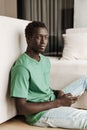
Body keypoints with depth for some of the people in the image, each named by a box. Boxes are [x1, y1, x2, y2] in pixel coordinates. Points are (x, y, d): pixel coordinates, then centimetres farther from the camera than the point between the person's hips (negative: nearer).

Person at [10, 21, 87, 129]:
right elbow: (21, 108, -23)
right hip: (40, 113, -9)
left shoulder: (45, 60, 5)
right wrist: (58, 102, -21)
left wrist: (57, 92, -5)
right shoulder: (22, 67, -22)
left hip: (52, 101, 9)